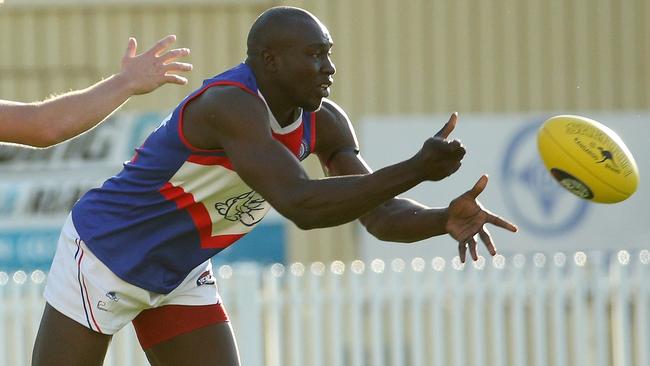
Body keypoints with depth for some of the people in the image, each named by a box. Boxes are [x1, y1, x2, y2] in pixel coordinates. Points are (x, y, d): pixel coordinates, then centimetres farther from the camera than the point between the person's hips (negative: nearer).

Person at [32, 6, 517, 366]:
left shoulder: (324, 124, -8)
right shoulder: (231, 104, -33)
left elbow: (379, 214, -8)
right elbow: (301, 205, -44)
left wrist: (444, 220, -30)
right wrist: (417, 170, -48)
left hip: (181, 275, 8)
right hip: (104, 254, -7)